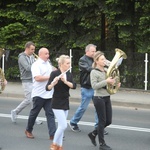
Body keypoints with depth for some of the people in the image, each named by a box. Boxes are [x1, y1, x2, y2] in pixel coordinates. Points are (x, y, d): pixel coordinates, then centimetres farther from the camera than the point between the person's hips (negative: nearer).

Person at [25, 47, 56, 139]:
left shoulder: (48, 64, 14)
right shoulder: (36, 65, -10)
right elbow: (37, 78, -22)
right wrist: (50, 77, -20)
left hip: (49, 94, 6)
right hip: (39, 94, -6)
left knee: (50, 114, -1)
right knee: (34, 113, 7)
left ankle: (53, 134, -4)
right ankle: (28, 130, 26)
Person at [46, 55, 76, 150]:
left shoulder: (69, 74, 7)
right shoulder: (55, 73, -11)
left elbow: (74, 86, -8)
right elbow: (48, 88, -18)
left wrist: (65, 81, -24)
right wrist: (54, 83, -37)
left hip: (66, 102, 6)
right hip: (57, 103, -6)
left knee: (61, 126, 8)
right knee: (63, 125, -11)